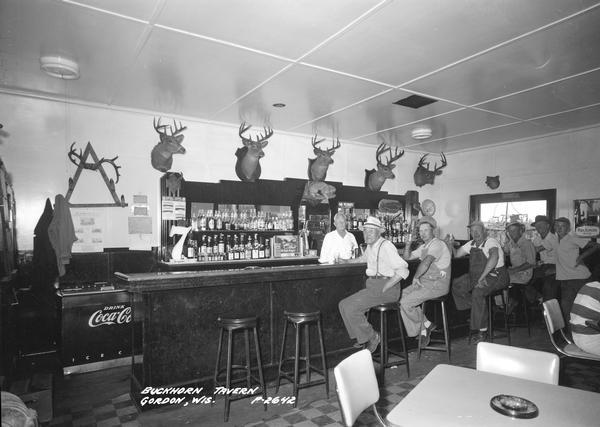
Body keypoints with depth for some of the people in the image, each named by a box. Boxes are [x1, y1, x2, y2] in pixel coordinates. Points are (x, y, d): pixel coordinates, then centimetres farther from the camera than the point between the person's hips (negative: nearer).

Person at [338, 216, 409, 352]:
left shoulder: (386, 246, -12)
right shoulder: (370, 246, 15)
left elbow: (402, 270, -19)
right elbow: (364, 258, 41)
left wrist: (383, 289, -22)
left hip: (386, 286, -9)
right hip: (372, 285, 9)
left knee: (351, 308, -19)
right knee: (343, 305, 0)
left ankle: (372, 337, -1)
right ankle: (361, 337, 9)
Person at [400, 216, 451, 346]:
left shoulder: (437, 244, -16)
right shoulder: (424, 246, 16)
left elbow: (425, 263, -29)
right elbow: (406, 257, 19)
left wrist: (416, 277, -16)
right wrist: (408, 243, 4)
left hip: (437, 285, -9)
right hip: (424, 282, 9)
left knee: (406, 302, -17)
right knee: (401, 295, -2)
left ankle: (426, 325, 6)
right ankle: (423, 331, 3)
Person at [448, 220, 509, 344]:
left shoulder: (491, 242, -14)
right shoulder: (471, 244, 10)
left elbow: (494, 258, -33)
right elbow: (456, 254, 13)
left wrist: (482, 277, -36)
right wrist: (451, 245, -10)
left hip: (496, 276, -8)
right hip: (478, 277, 8)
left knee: (478, 292, -32)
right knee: (456, 286, -1)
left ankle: (482, 331, -24)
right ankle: (475, 313, 8)